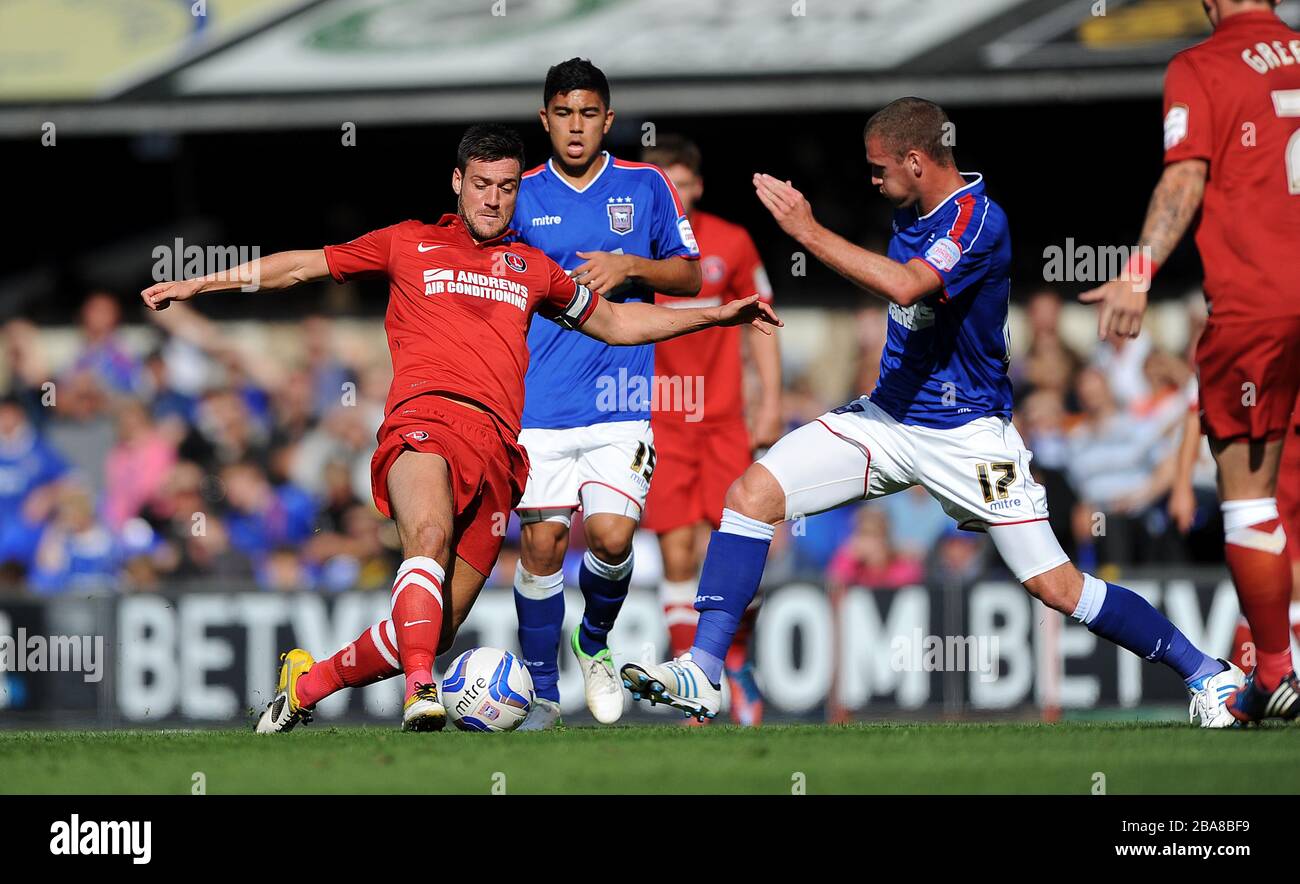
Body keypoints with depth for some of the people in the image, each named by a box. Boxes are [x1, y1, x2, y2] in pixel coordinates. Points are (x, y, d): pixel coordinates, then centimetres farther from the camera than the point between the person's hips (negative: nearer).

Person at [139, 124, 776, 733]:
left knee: (434, 631, -5)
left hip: (497, 446, 3)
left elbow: (616, 324, 37)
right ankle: (420, 694, -48)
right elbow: (303, 265, 21)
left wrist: (719, 314, 31)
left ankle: (306, 681, 15)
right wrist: (196, 285, 18)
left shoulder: (532, 268, 26)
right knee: (430, 535, -37)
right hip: (425, 419, -3)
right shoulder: (411, 244, 19)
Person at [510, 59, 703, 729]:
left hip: (620, 400, -1)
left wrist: (631, 266, -8)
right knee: (542, 543, -5)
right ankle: (541, 694, 7)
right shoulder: (522, 196, 9)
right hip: (538, 402, 1)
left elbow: (690, 277, 10)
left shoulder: (645, 187, 8)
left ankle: (594, 643, 16)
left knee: (612, 535, -14)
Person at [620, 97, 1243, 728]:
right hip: (887, 417, 7)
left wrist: (808, 230, -34)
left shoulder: (978, 221, -21)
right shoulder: (912, 212, 5)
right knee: (752, 494, -10)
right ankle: (702, 673, -10)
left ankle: (1206, 675, 9)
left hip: (965, 437, -7)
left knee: (1056, 587, -7)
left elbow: (905, 285, -38)